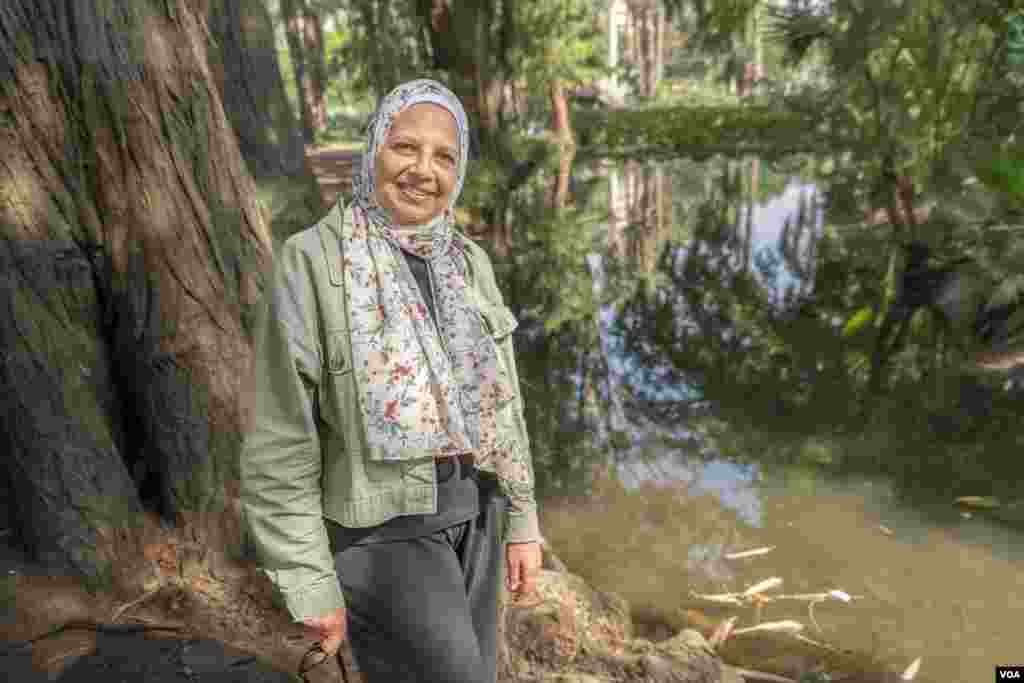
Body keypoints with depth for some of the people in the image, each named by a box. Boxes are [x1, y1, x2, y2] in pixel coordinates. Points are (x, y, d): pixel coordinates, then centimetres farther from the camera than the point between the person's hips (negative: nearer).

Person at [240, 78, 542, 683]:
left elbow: (500, 404, 7)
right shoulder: (312, 263, -17)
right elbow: (280, 442, -15)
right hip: (384, 529, -6)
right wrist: (311, 587, -13)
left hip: (472, 513, 6)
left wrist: (522, 521, 7)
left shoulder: (469, 263, 1)